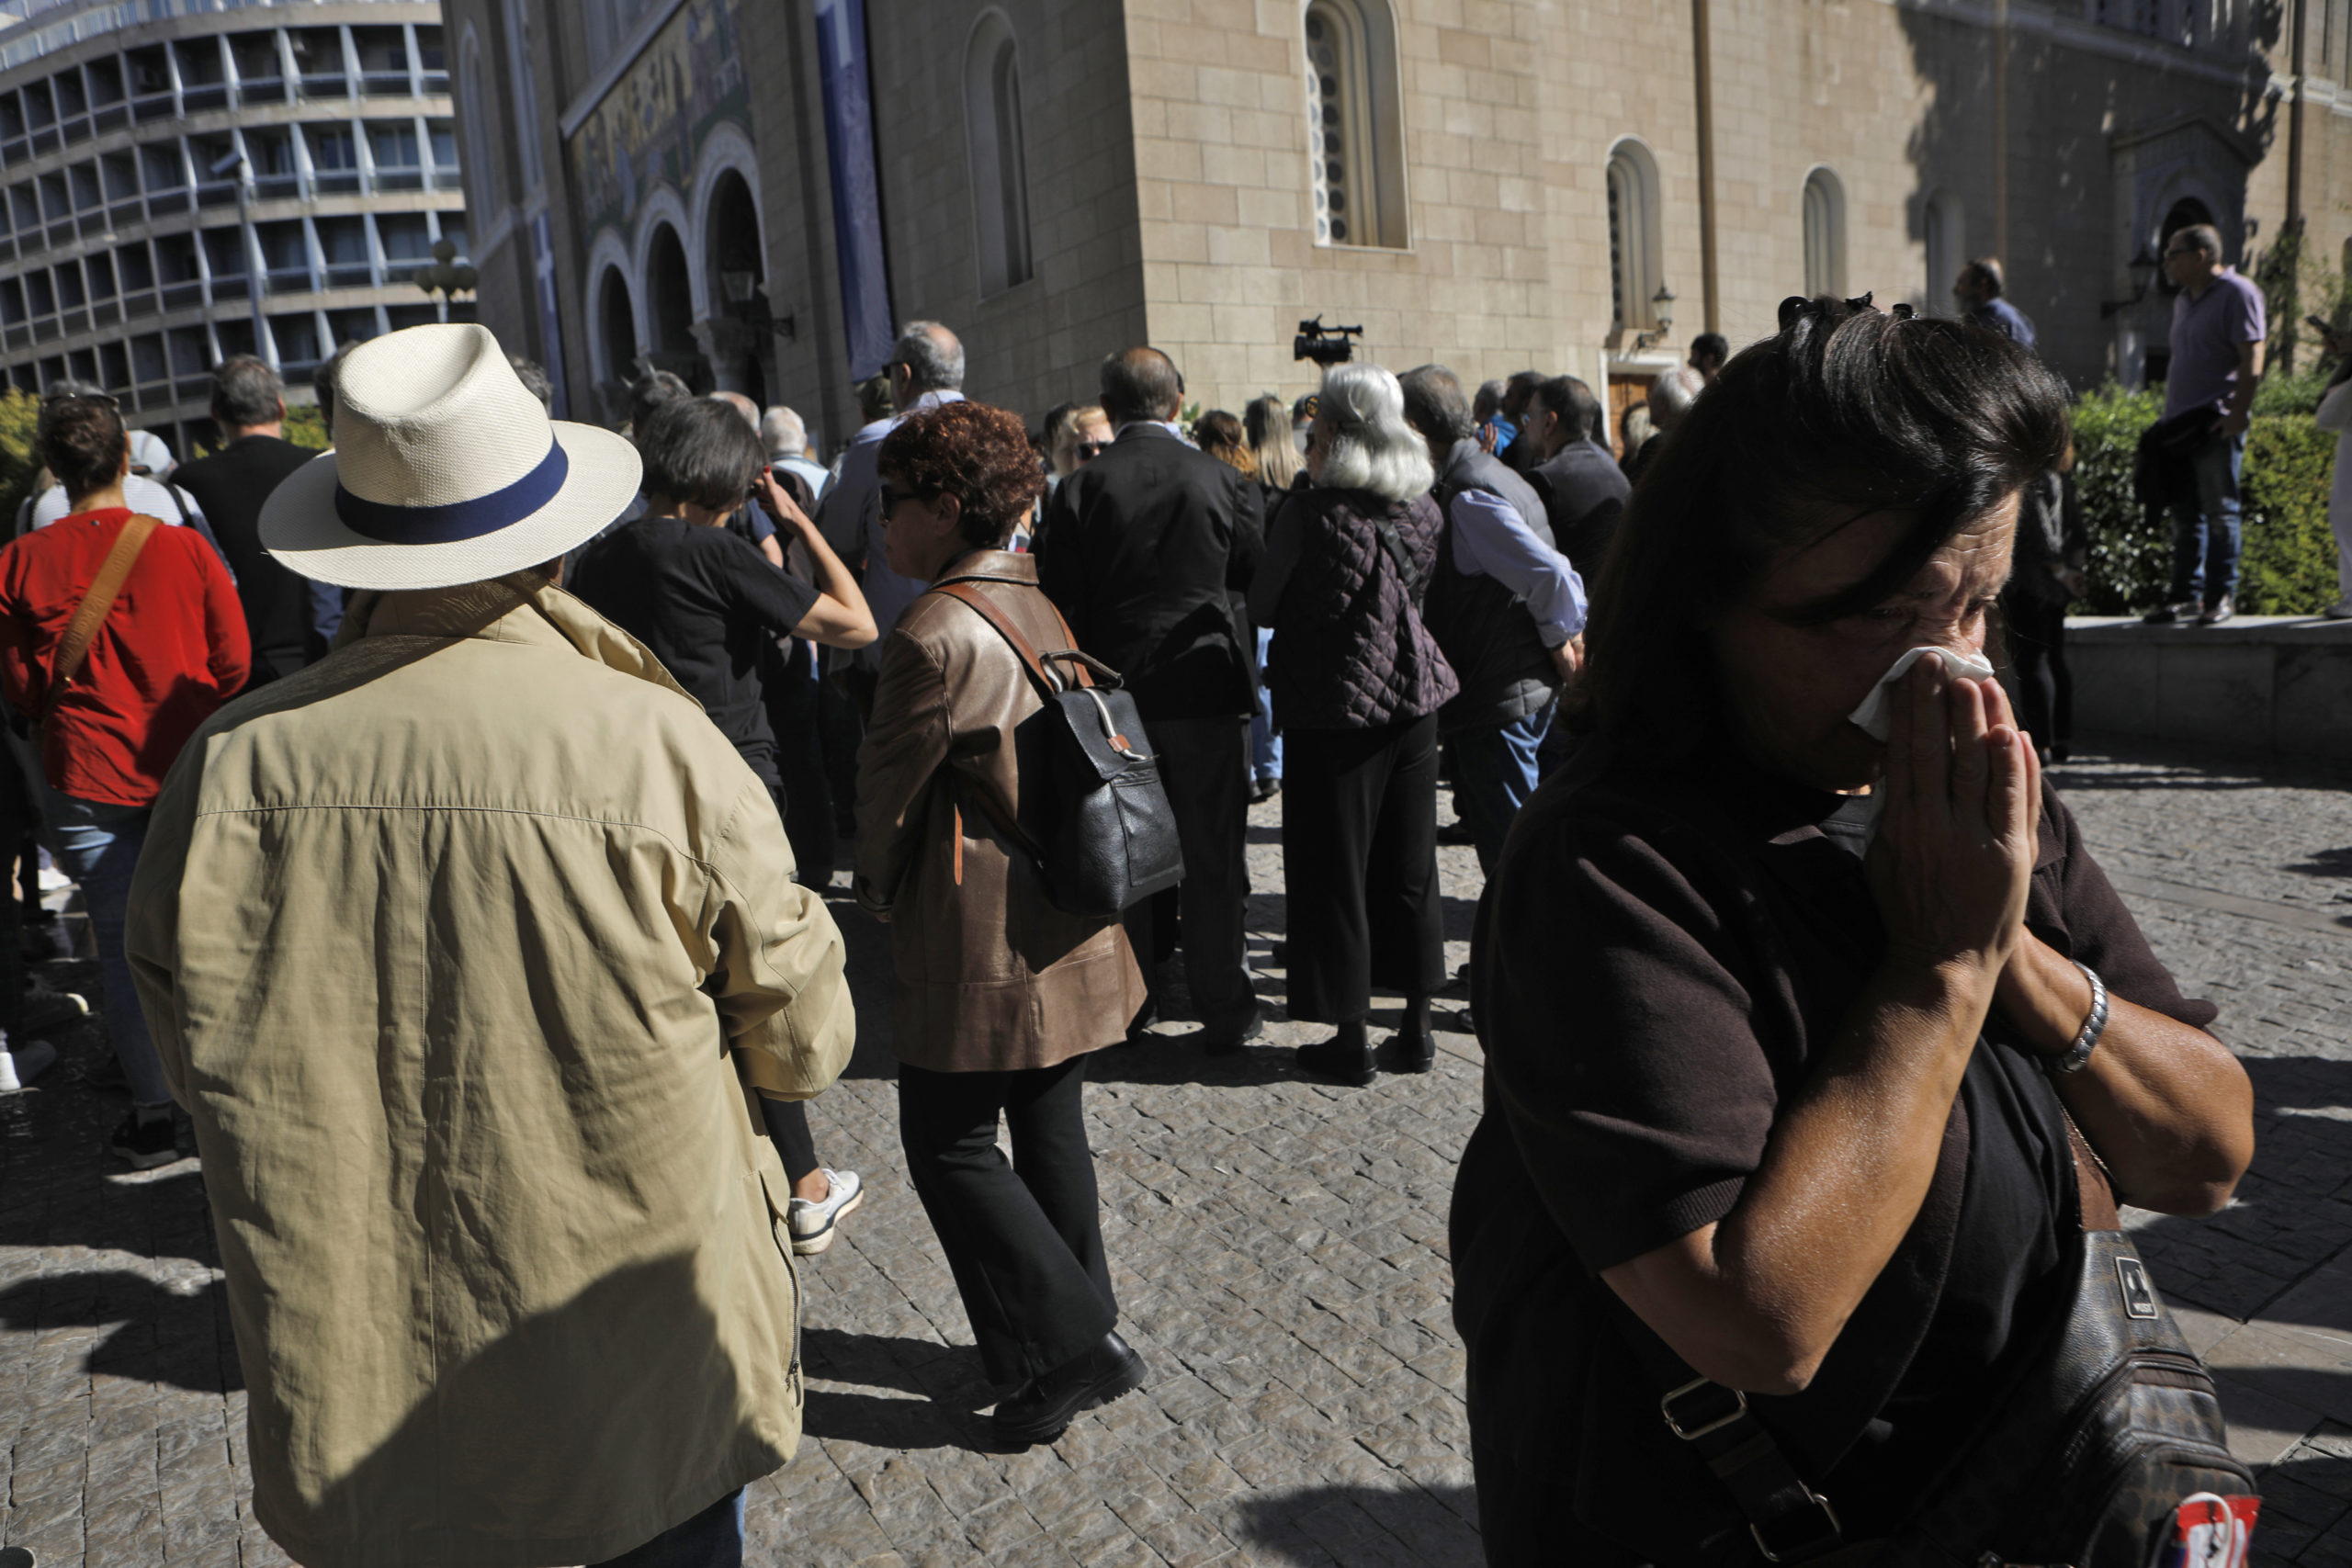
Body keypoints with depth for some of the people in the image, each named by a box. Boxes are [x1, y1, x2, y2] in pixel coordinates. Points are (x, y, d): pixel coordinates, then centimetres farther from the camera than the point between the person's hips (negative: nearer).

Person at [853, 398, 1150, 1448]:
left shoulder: (935, 635, -20)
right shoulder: (1041, 610, 7)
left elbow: (888, 794, -11)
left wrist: (880, 894, 8)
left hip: (978, 950, -8)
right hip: (1069, 928, 9)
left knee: (951, 1151, 6)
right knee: (1049, 1133, 18)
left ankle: (1075, 1342, 9)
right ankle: (1076, 1340, 31)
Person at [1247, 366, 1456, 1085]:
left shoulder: (1311, 511, -15)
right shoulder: (1424, 509, 3)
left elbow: (1262, 607, -5)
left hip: (1335, 708, -6)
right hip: (1414, 700, 6)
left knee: (1335, 871, 5)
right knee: (1410, 865, 14)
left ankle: (1351, 1041, 12)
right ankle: (1416, 1029, 23)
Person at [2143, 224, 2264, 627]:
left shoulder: (2238, 293, -6)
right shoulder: (2183, 300, 19)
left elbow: (2252, 362, -12)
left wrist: (2237, 414, -20)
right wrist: (2168, 418, 15)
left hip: (2217, 426, -8)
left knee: (2220, 514, -4)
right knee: (2184, 516, 8)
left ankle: (2221, 597, 2)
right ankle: (2185, 595, 13)